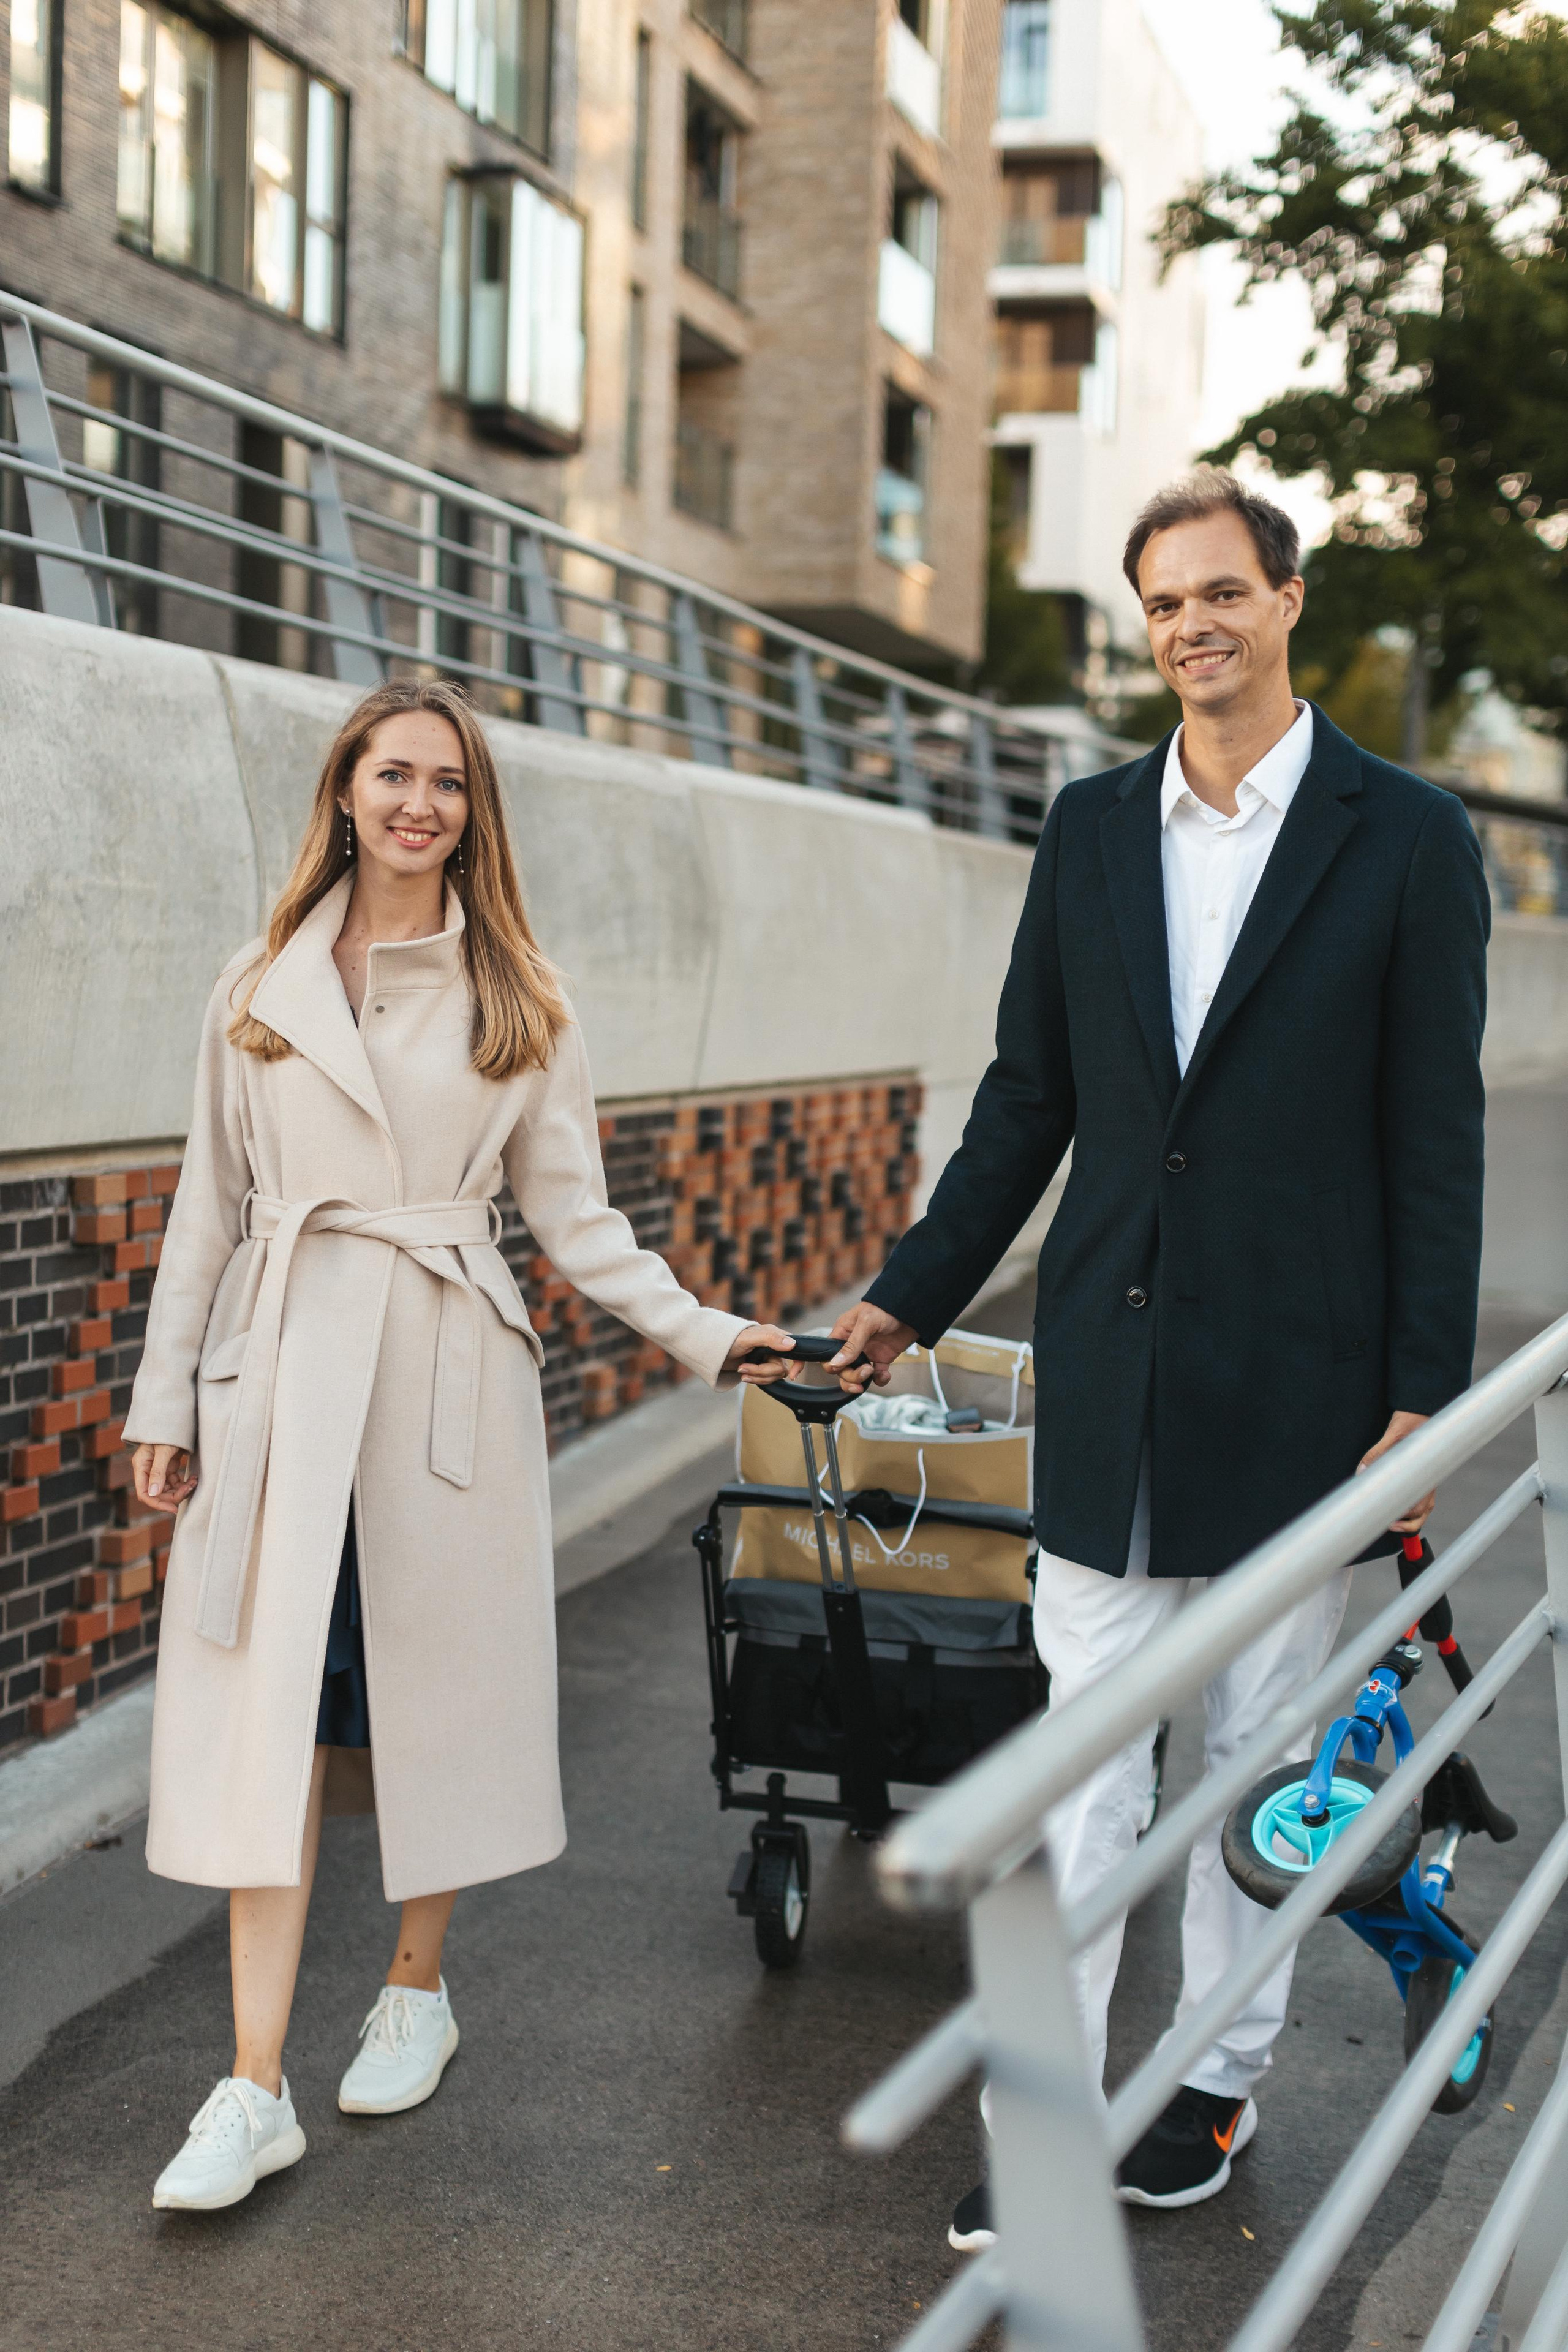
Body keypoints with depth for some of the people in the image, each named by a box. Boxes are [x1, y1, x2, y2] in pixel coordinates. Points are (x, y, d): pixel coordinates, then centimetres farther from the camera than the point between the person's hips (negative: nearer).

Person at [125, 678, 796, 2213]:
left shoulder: (517, 1000, 5)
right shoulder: (261, 989, 7)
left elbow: (572, 1211, 6)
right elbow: (211, 1203, 10)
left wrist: (701, 1334, -4)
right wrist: (167, 1399, 7)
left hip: (446, 1371, 0)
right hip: (282, 1370, 1)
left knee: (434, 1681, 6)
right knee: (277, 1705, -3)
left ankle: (417, 1992, 28)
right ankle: (256, 2088, 0)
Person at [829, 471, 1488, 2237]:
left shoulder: (1405, 836, -3)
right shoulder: (1091, 827, 7)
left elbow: (1436, 1137, -4)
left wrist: (1424, 1392, -8)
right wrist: (914, 1296, 12)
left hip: (1296, 1384, -3)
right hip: (1106, 1374, 3)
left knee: (1257, 1752, 11)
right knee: (1083, 1757, 6)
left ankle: (1223, 2073, 28)